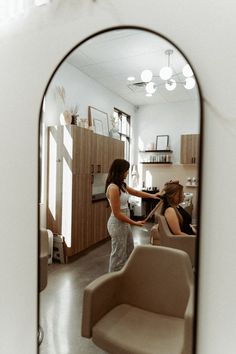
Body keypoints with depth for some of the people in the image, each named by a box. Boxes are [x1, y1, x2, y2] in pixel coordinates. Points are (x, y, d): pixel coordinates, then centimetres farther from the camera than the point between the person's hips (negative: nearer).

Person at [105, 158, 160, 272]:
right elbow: (117, 213, -24)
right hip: (117, 224, -10)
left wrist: (152, 195, 15)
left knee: (129, 252, 22)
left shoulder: (121, 185, 4)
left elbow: (135, 192, 21)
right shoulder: (113, 188, -24)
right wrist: (135, 223, -17)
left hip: (124, 223, 10)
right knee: (118, 254, 6)